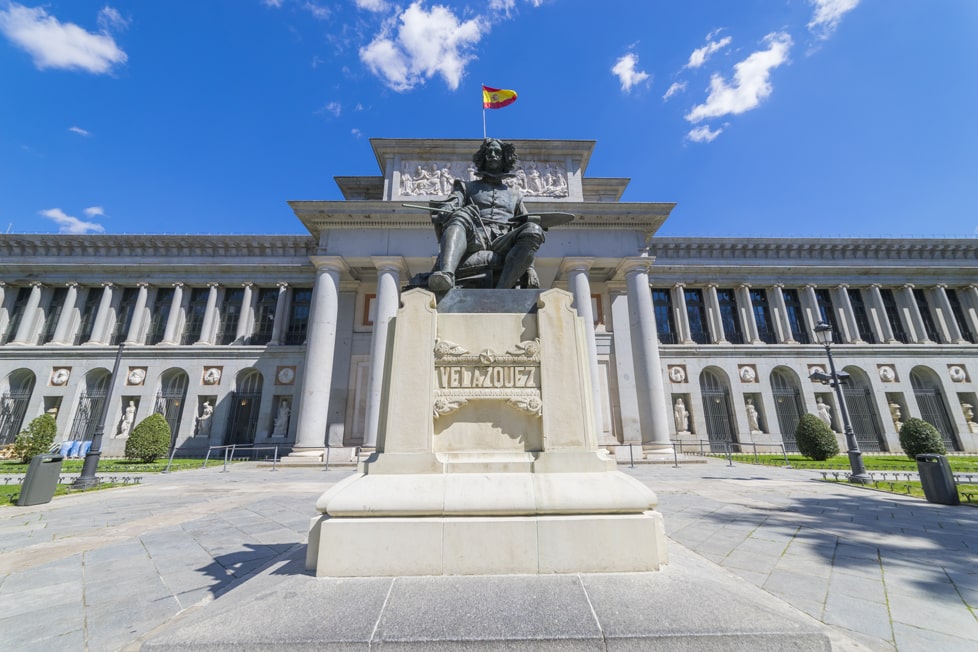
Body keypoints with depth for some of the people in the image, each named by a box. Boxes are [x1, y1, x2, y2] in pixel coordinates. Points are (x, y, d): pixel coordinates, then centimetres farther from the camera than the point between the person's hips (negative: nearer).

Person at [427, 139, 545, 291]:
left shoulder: (514, 194, 33)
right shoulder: (467, 187, 29)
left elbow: (525, 224, 24)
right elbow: (447, 210, 11)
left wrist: (530, 267, 7)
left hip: (503, 245, 1)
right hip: (474, 241, -1)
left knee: (534, 229, -27)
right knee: (462, 215, -31)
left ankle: (500, 291, -44)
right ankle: (446, 274, -56)